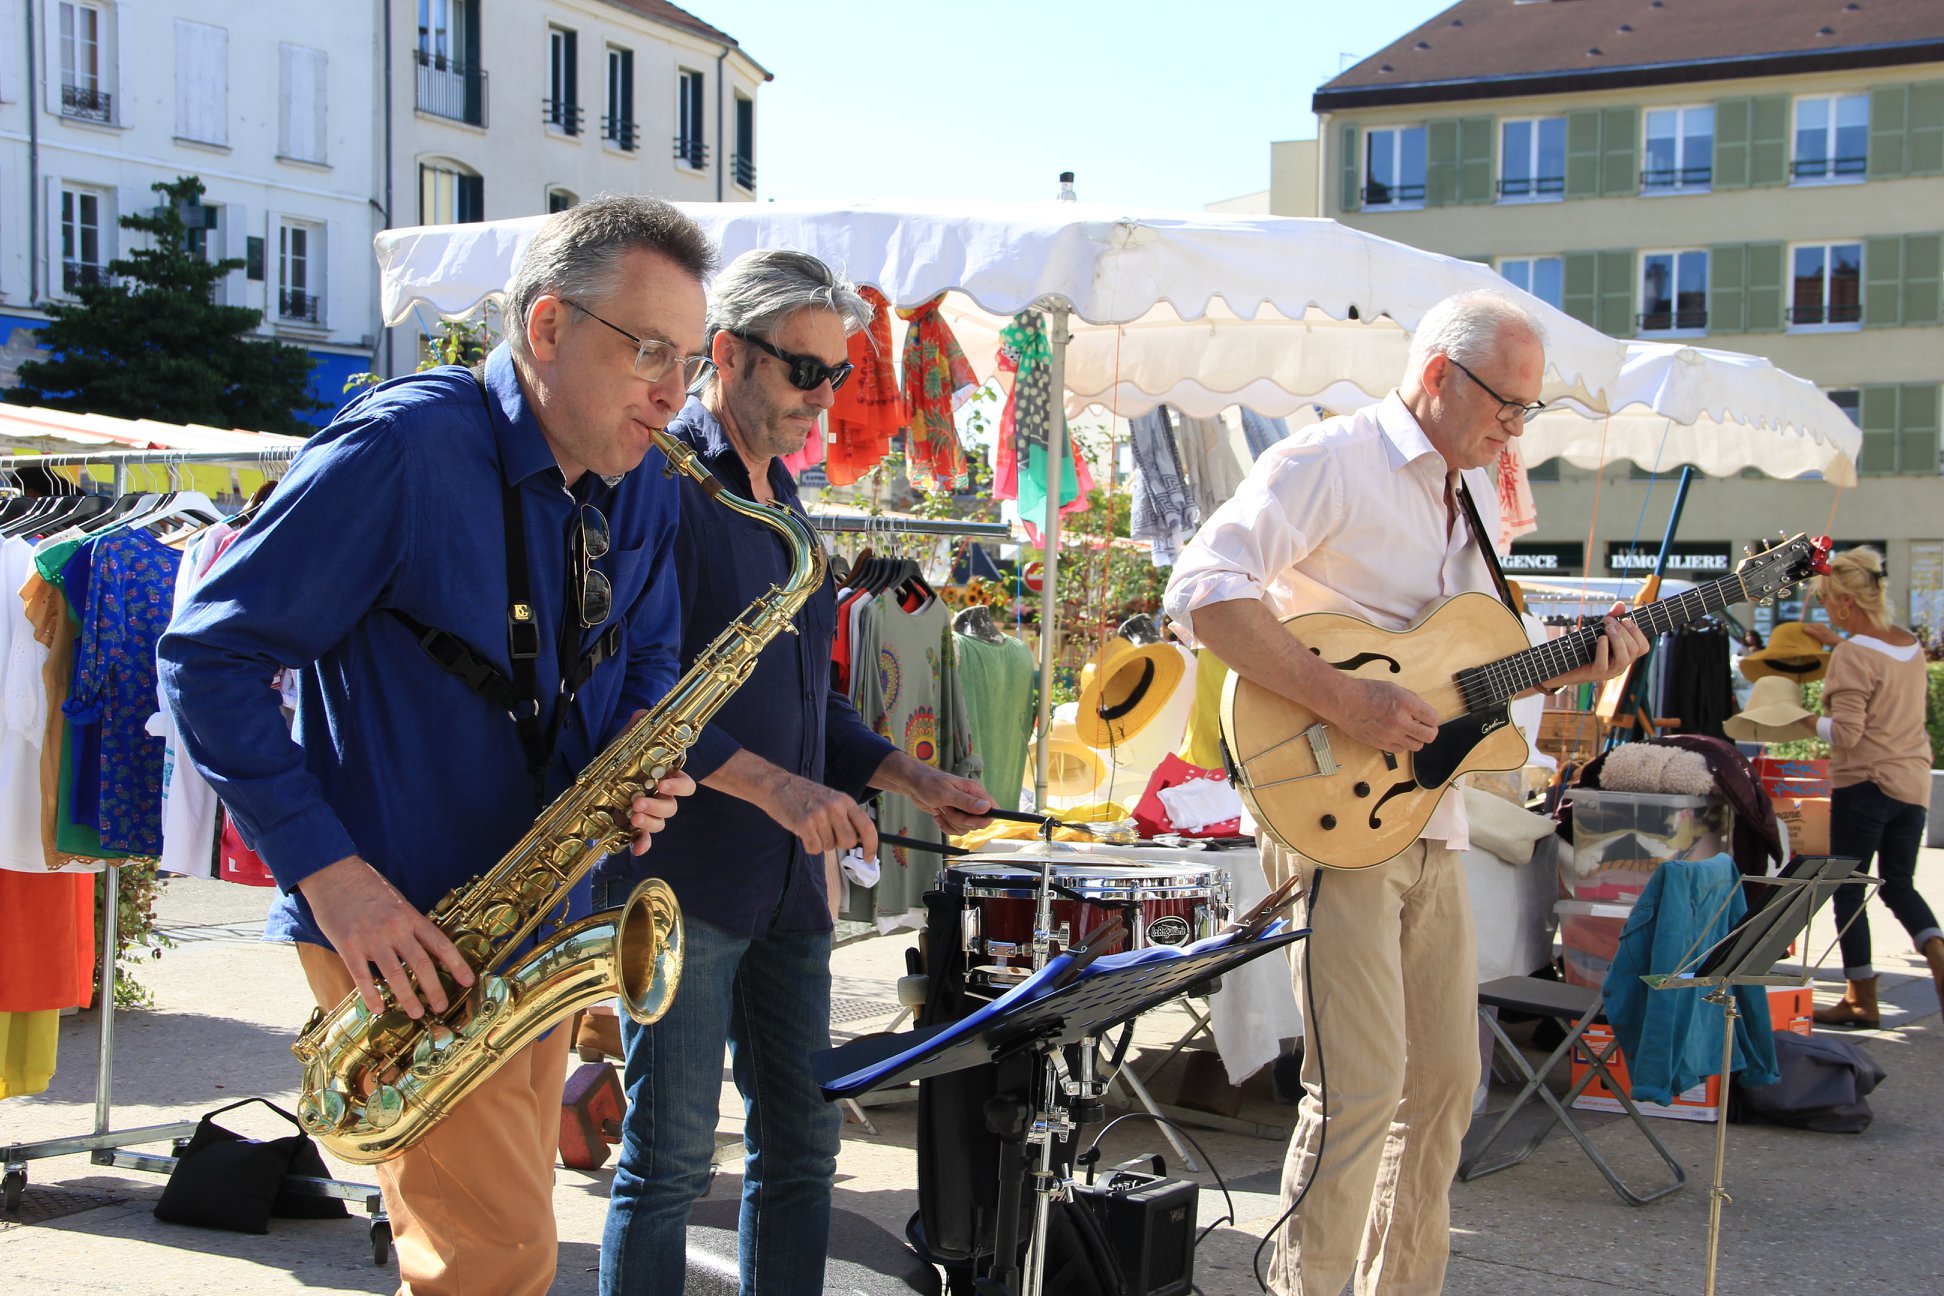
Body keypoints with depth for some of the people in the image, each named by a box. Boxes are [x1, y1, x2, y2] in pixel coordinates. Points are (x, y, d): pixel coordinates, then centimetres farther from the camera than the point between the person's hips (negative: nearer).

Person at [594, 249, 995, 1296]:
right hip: (682, 880, -8)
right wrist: (774, 785, -25)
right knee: (671, 1158, -2)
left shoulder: (778, 496, 17)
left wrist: (911, 780, 12)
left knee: (801, 1146, 13)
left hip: (787, 883, 9)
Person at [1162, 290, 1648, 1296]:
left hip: (1430, 824, 9)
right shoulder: (1329, 461, -10)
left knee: (1446, 1081, 12)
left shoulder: (1475, 496, 17)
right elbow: (1201, 592, -22)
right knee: (1360, 1089, -11)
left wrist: (1575, 663, 6)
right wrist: (1345, 702, -26)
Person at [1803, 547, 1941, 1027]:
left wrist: (1807, 722, -2)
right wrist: (1838, 642, 28)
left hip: (1865, 784, -7)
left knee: (1848, 888, 4)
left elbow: (1846, 733, -19)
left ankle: (1862, 999, 8)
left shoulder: (1852, 655, -15)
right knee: (1899, 884, 17)